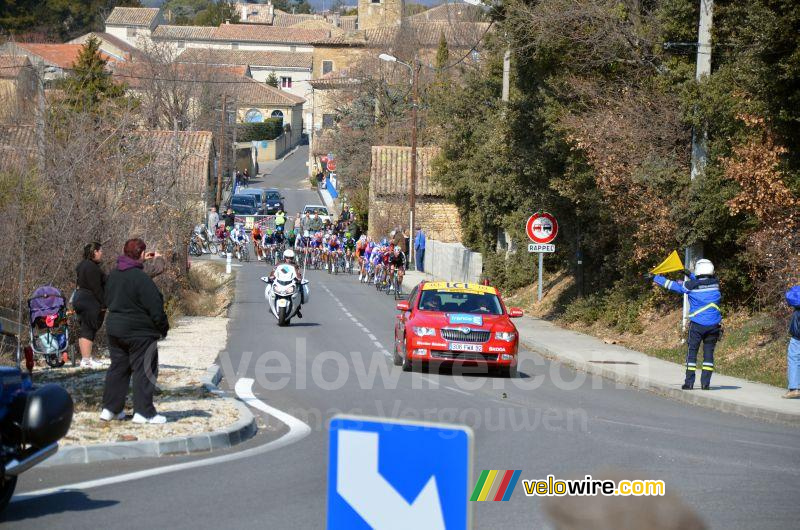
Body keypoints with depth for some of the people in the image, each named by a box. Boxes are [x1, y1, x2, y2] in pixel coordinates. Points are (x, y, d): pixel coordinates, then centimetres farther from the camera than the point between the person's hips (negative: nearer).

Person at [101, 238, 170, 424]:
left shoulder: (113, 275, 7)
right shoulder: (141, 278, -19)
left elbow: (108, 300, 17)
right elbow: (155, 307, -17)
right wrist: (163, 327, -3)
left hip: (114, 330, 8)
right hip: (140, 332, -8)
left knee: (118, 367, 14)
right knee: (144, 370, -1)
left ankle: (110, 408, 15)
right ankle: (143, 411, -2)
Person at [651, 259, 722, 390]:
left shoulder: (691, 285, -8)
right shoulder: (715, 283, 1)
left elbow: (671, 284, 3)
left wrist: (655, 278, 15)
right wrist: (690, 275, 35)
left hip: (697, 325, -3)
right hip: (713, 325, 3)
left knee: (692, 351, 6)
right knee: (708, 353, 8)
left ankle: (689, 382, 4)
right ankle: (705, 382, 4)